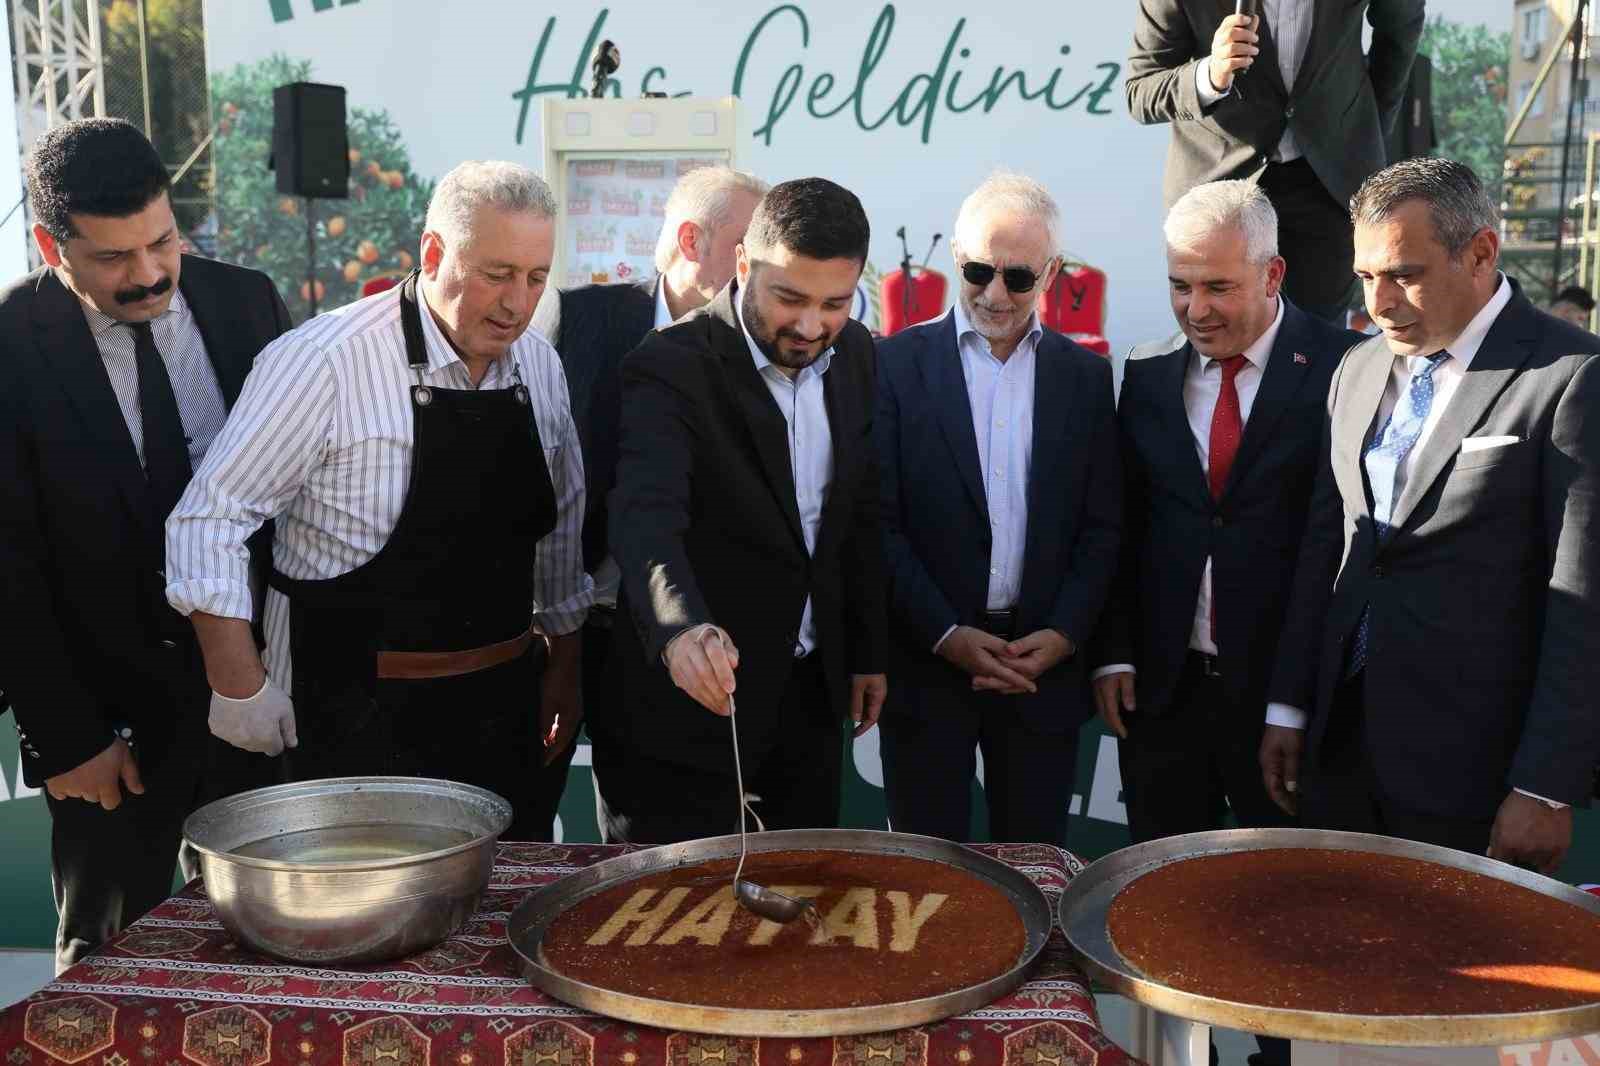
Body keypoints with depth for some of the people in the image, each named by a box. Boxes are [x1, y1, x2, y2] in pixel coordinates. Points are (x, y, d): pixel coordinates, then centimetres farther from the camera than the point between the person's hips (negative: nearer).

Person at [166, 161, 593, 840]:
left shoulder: (539, 366, 3)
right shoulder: (322, 363, -16)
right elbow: (208, 521, -12)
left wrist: (563, 667, 14)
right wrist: (239, 684, -12)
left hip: (506, 702, 6)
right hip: (362, 717, -5)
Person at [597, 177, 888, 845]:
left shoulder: (853, 354, 1)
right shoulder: (669, 369, -19)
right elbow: (645, 514, -35)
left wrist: (867, 652, 11)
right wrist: (682, 630, -53)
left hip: (814, 690, 6)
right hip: (691, 691, -6)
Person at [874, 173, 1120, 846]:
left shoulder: (1084, 375, 8)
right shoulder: (898, 362, -1)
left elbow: (1102, 525, 6)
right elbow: (879, 520, -5)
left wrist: (1065, 634, -6)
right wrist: (945, 635, -11)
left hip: (1046, 664, 2)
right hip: (927, 662, -2)